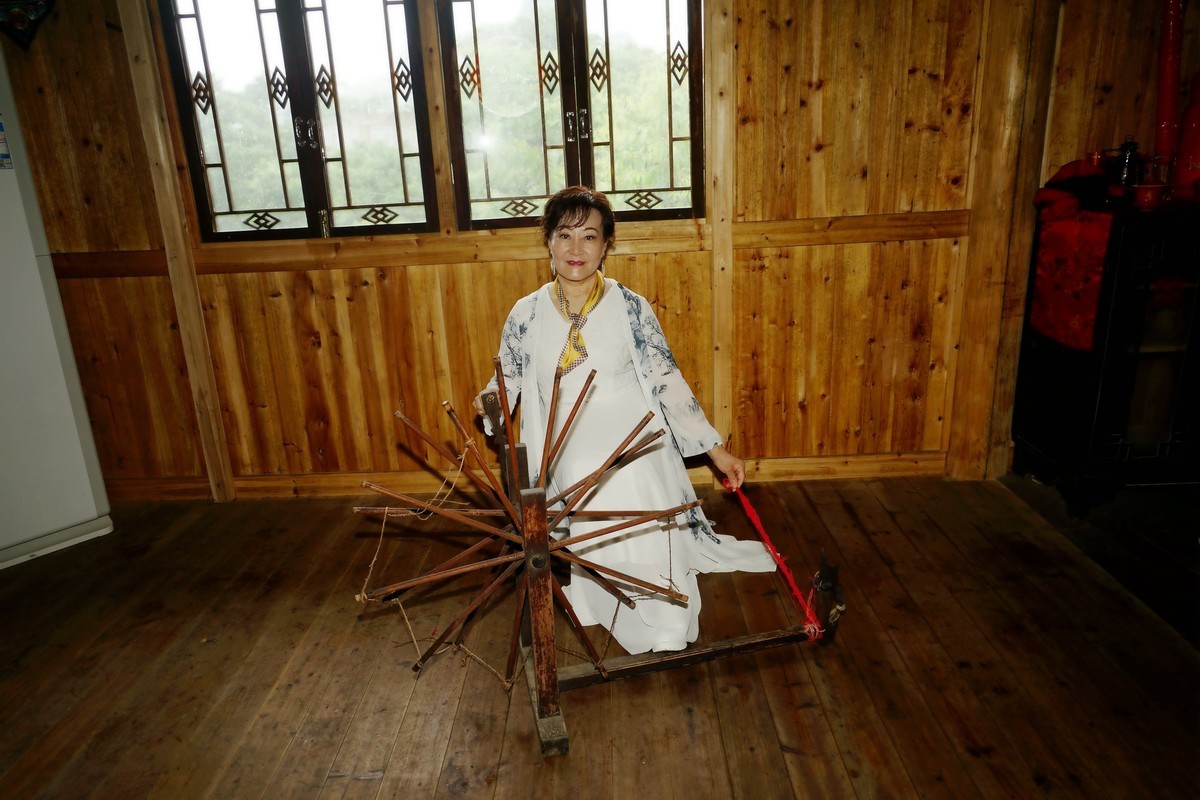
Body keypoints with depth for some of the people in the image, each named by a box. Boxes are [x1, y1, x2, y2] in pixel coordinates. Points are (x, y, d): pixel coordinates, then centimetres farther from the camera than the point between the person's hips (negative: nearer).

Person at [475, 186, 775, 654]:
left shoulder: (631, 308, -8)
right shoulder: (527, 313, -2)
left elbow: (667, 381, -4)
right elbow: (508, 379, 11)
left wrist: (715, 448, -6)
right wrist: (487, 401, -13)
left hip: (634, 456, -1)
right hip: (569, 466, 1)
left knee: (648, 550, 2)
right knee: (590, 555, 8)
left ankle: (664, 638, 28)